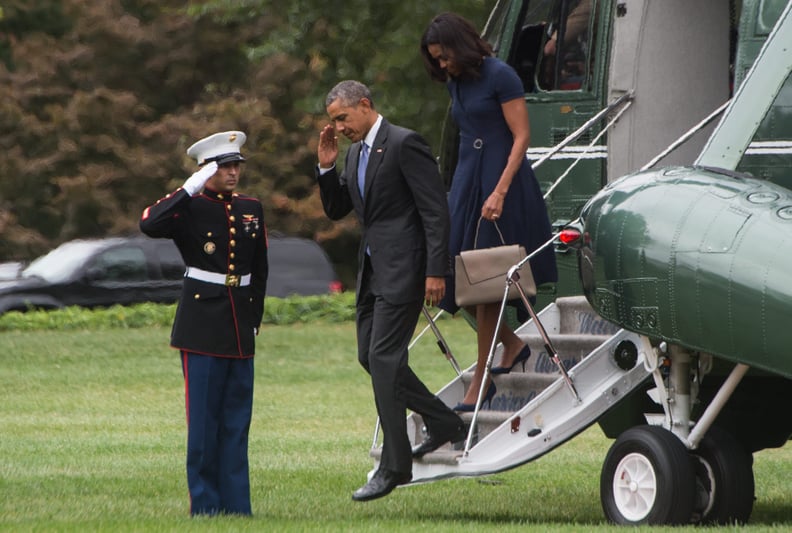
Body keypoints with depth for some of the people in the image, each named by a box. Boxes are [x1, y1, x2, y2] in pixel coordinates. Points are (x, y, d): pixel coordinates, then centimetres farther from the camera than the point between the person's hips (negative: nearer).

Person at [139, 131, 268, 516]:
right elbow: (149, 225, -25)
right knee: (204, 416, -4)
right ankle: (205, 503, 0)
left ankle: (236, 504, 9)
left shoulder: (251, 209, 12)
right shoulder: (189, 208, -4)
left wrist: (254, 320, 14)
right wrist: (192, 188, -24)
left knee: (237, 419, 6)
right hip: (201, 327, -5)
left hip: (240, 330, 5)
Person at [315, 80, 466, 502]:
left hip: (402, 269, -10)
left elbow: (435, 209, -15)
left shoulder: (404, 144, -12)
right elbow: (336, 210, 21)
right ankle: (443, 423, 24)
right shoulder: (355, 153, 15)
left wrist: (435, 272, -19)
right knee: (370, 356, 12)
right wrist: (326, 166, 4)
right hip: (372, 269, 10)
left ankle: (394, 464, -9)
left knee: (383, 357, -13)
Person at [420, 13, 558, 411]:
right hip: (466, 180, 8)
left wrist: (500, 191, -21)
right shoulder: (456, 83, 11)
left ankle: (481, 383, 0)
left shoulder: (500, 76, -11)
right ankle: (513, 344, 21)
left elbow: (521, 136, -14)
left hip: (502, 179, -8)